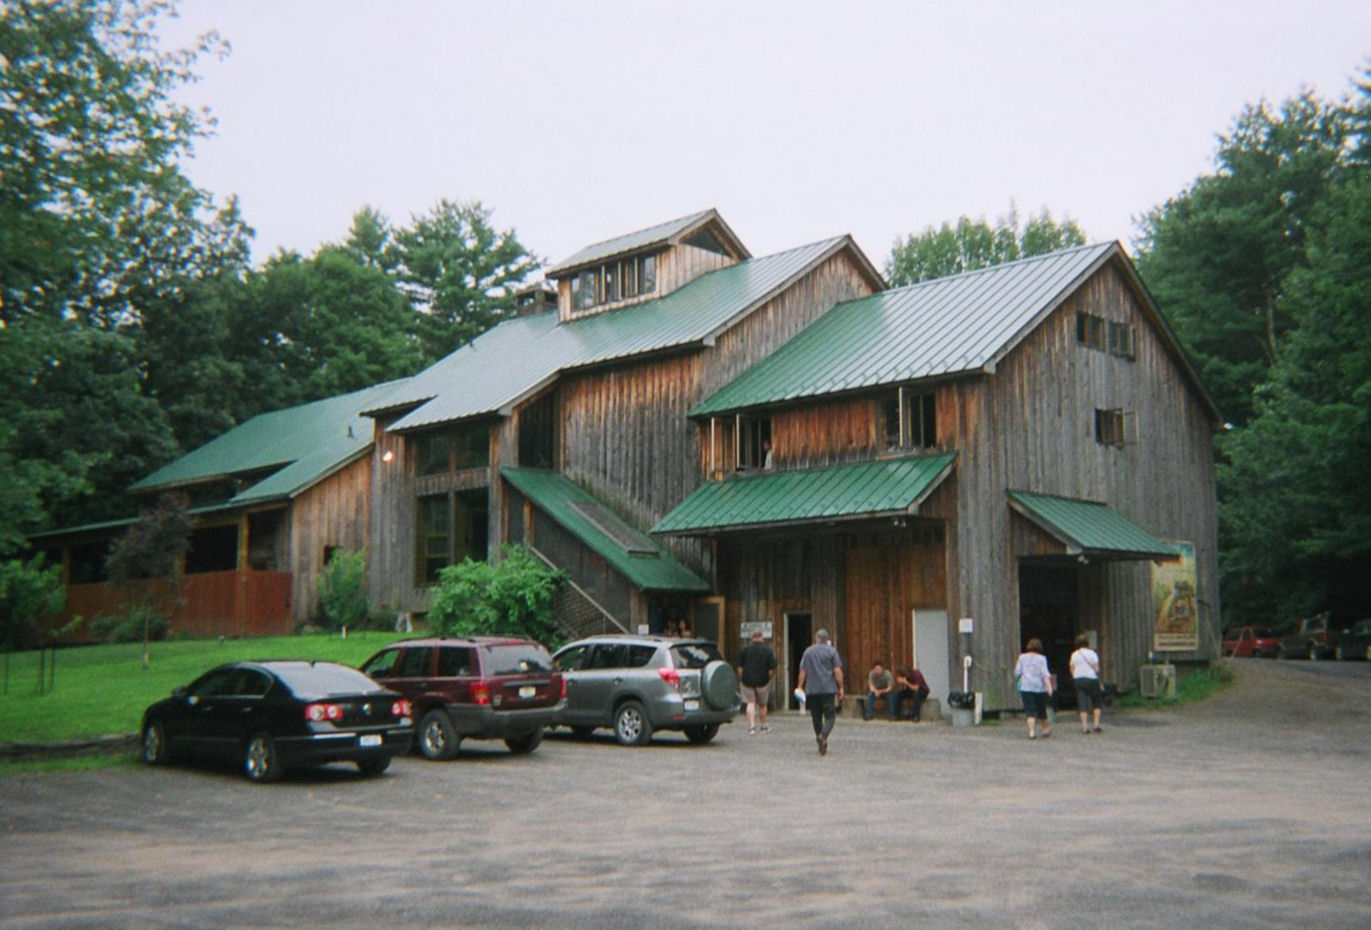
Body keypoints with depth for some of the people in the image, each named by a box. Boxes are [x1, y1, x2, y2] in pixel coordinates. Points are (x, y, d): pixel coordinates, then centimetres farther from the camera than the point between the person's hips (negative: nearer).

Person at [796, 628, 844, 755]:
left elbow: (803, 671, 5)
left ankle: (822, 744, 14)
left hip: (812, 690, 3)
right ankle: (823, 735, -26)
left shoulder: (808, 652, 7)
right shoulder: (831, 651, 0)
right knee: (830, 716, 0)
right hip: (828, 689, -2)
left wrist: (800, 686, 12)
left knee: (816, 717, 11)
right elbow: (837, 671, -6)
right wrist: (840, 687, 0)